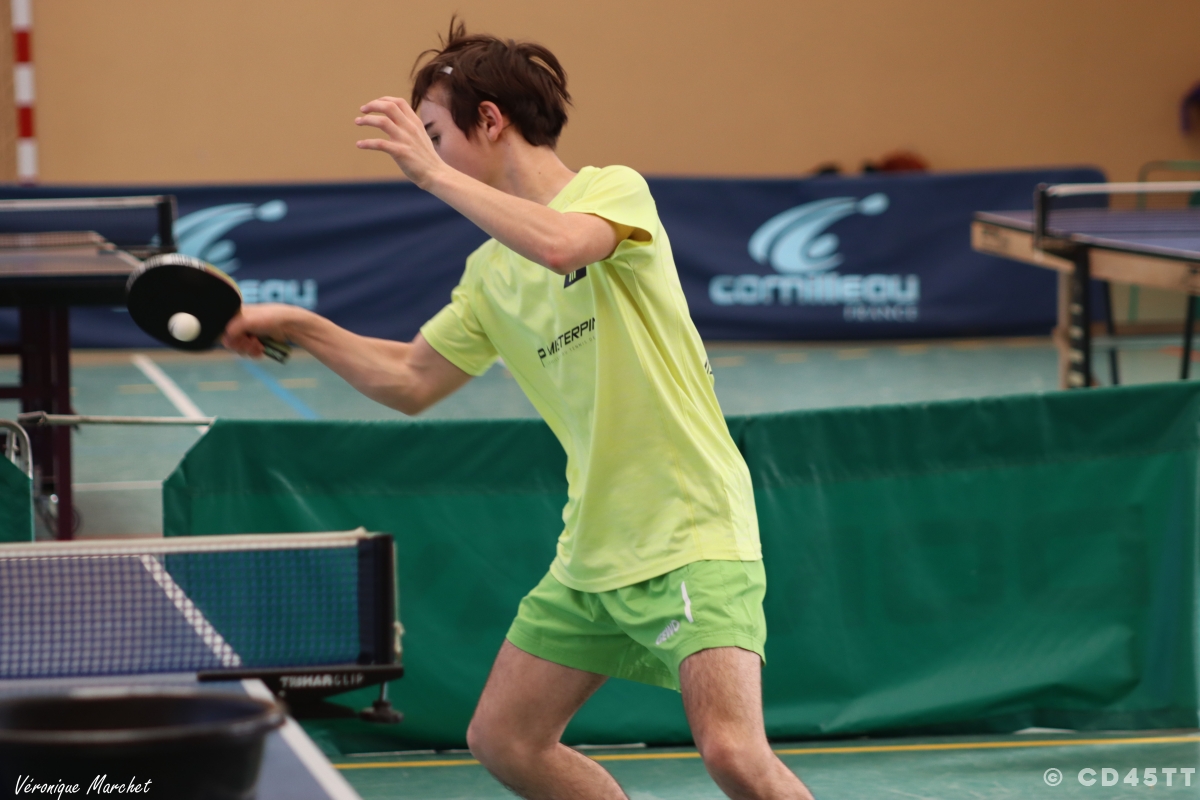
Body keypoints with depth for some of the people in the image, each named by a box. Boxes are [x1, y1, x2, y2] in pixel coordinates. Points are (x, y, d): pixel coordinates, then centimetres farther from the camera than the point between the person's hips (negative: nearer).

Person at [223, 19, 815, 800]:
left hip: (692, 536, -8)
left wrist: (433, 171, -25)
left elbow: (560, 245, -31)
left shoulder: (613, 188, -8)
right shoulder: (490, 274, 13)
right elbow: (410, 382, 20)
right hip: (592, 552, 8)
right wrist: (298, 326, 11)